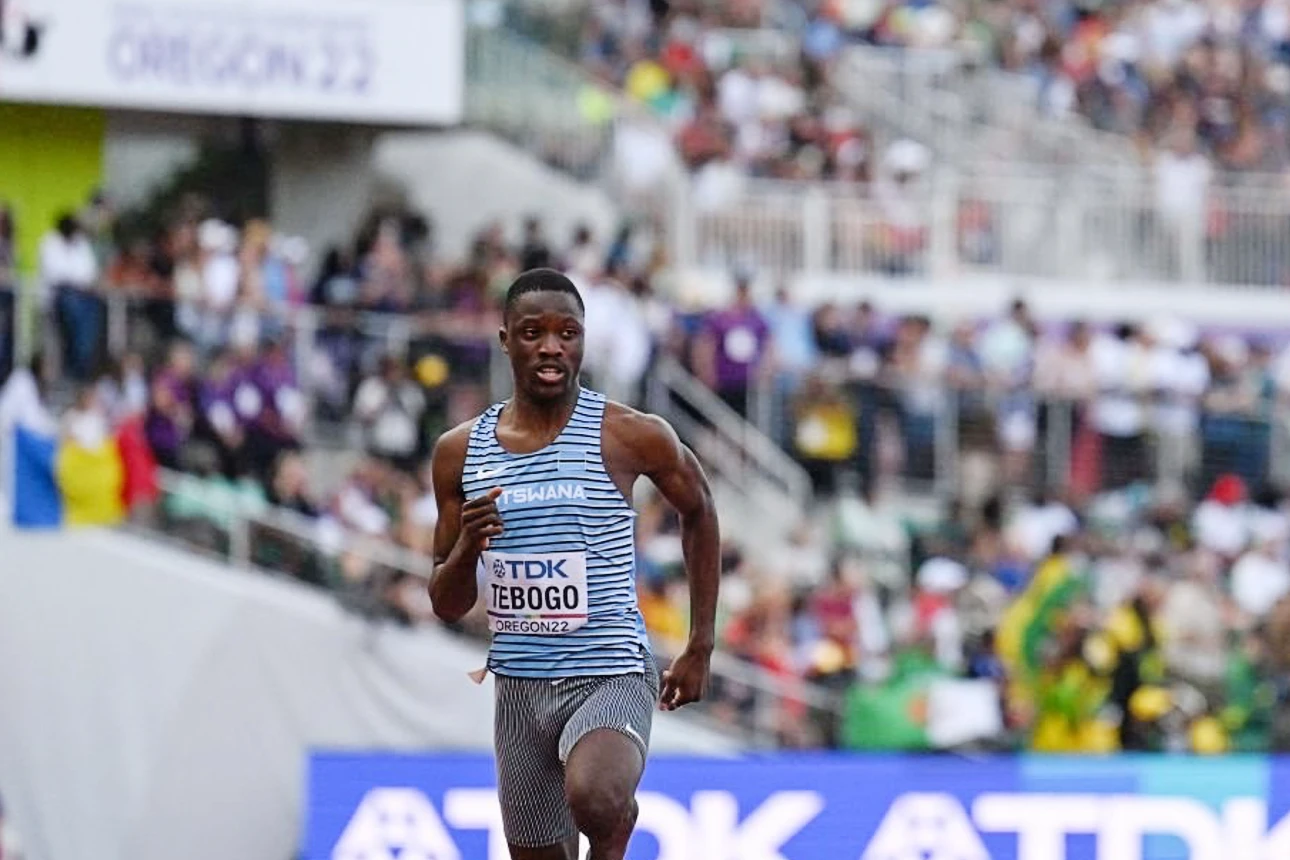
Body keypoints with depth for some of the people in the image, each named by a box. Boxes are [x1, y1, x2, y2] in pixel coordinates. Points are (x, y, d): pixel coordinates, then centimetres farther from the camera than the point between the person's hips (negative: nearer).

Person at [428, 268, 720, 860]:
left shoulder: (630, 438, -6)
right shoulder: (460, 452, 4)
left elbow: (698, 512, 13)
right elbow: (448, 606, 9)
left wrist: (700, 648, 11)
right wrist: (466, 547, -14)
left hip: (611, 677, -4)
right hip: (520, 686, 4)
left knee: (594, 800, -36)